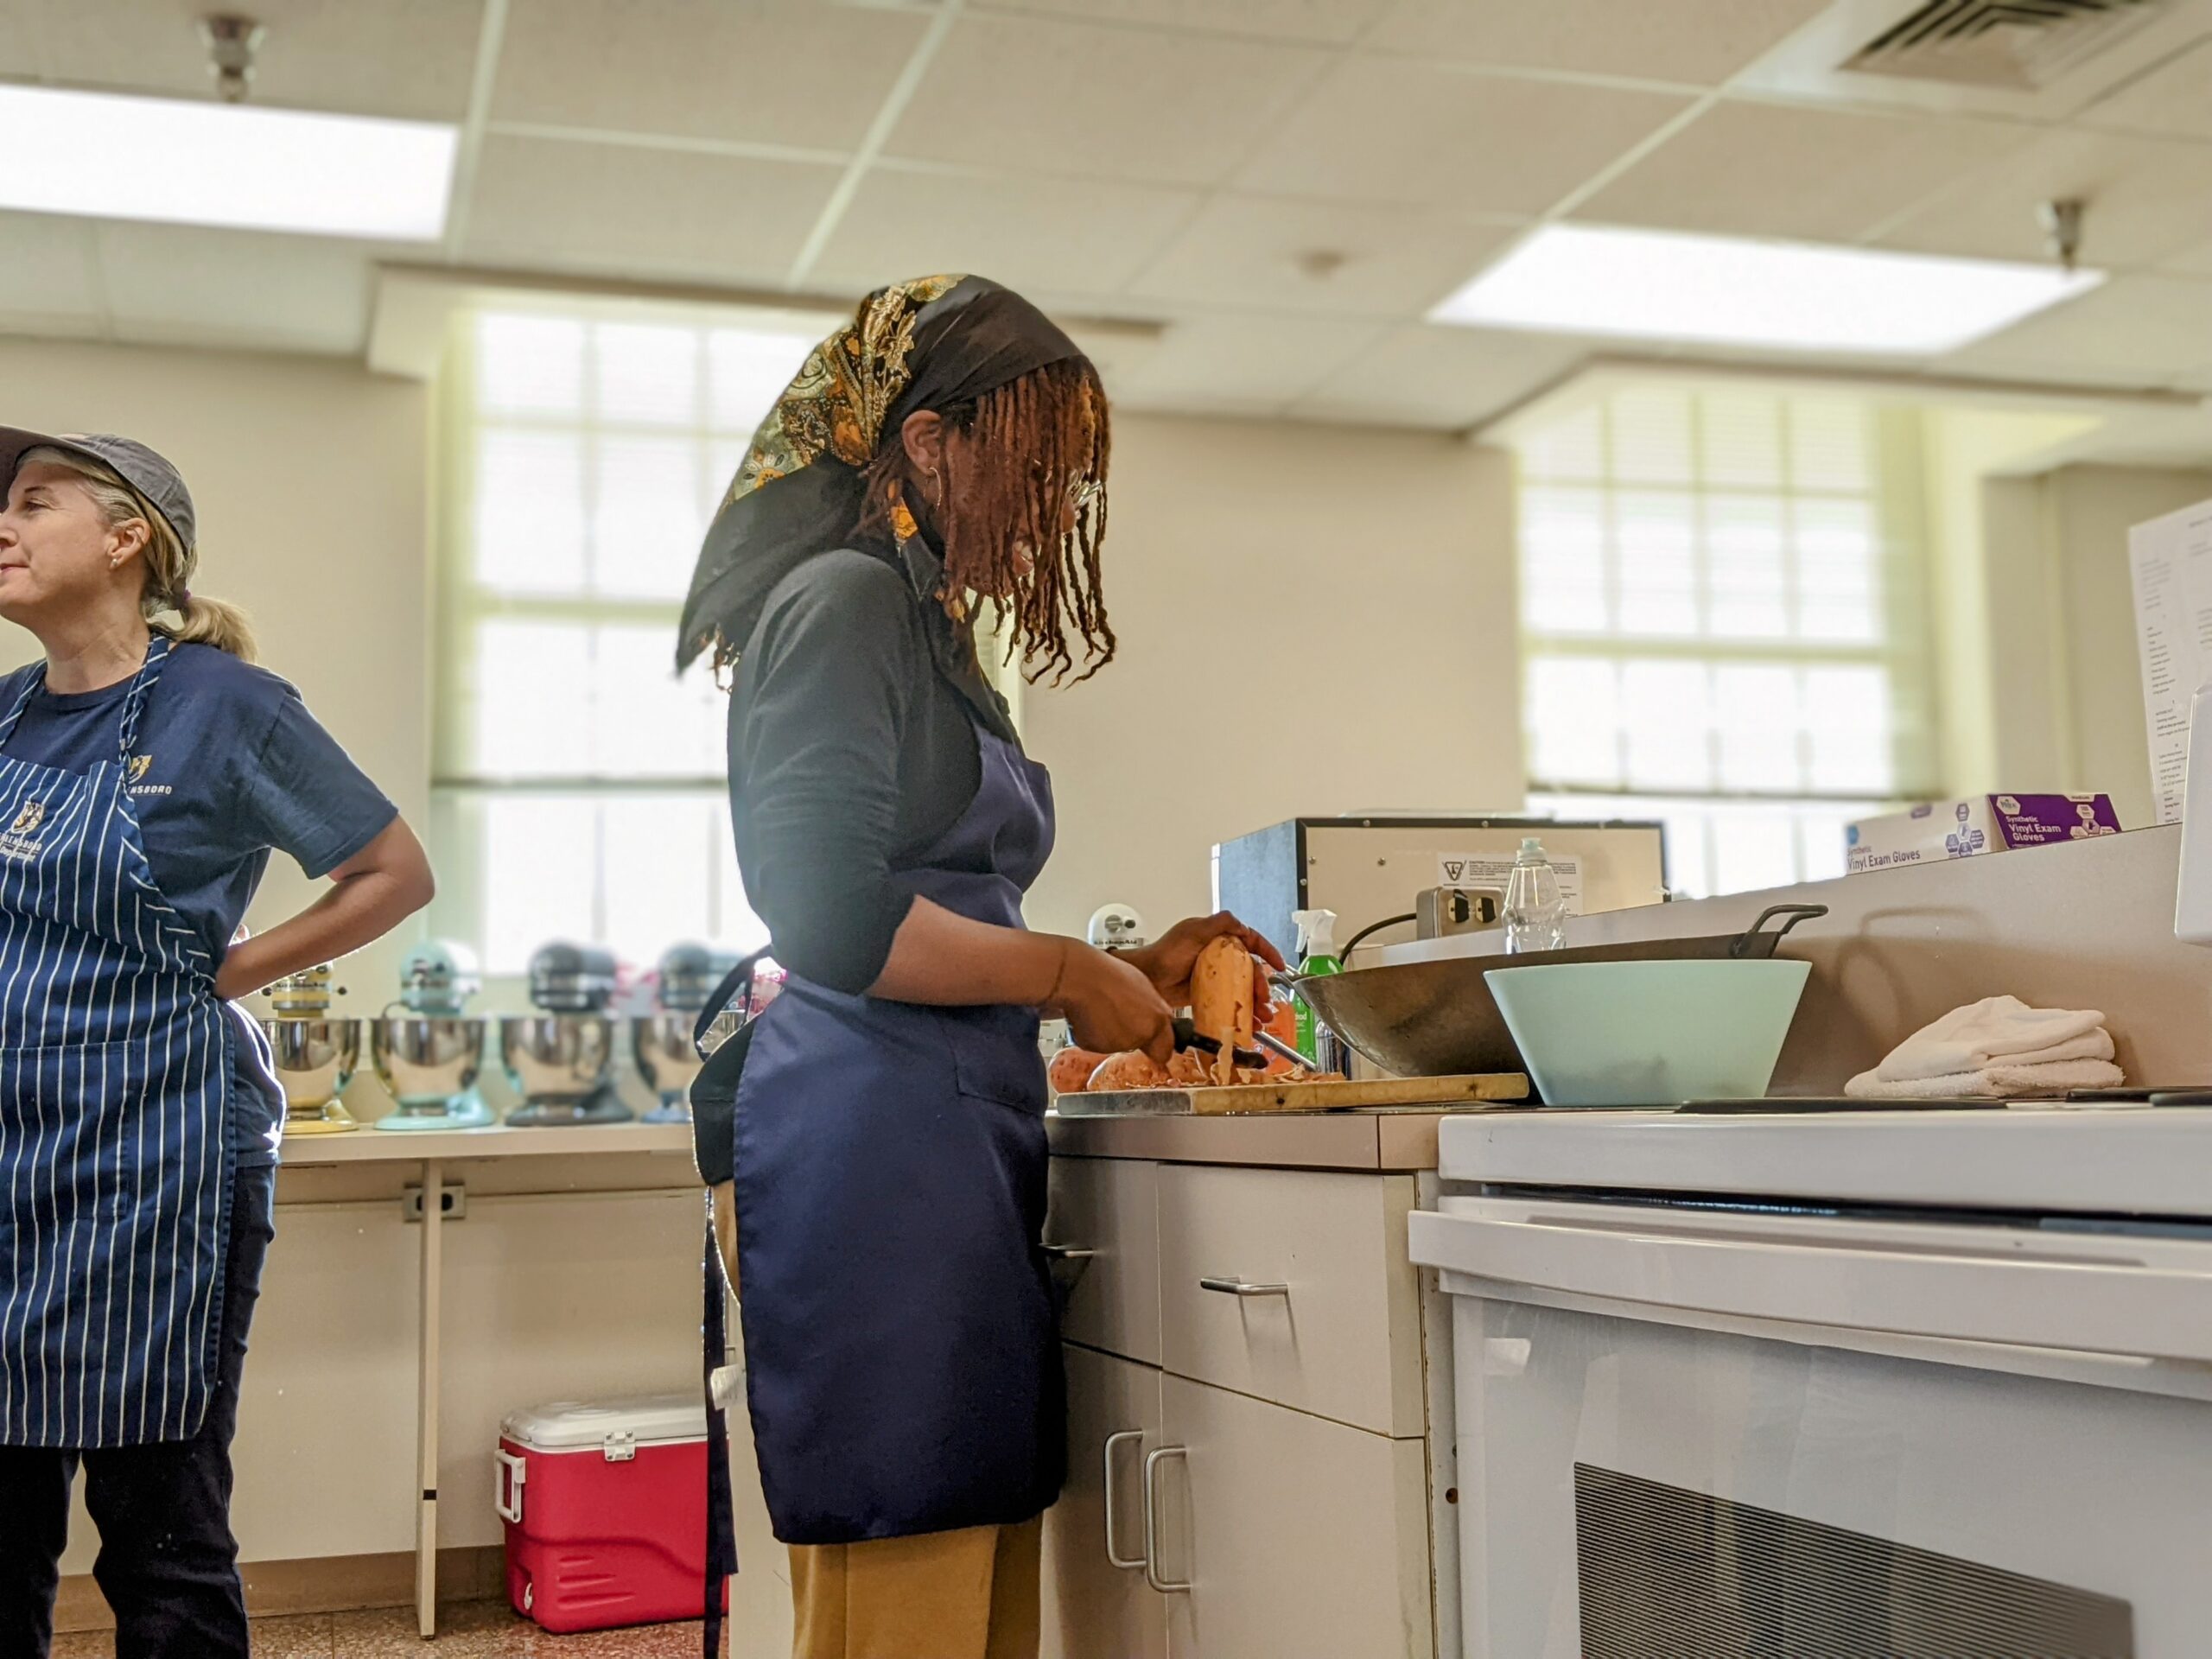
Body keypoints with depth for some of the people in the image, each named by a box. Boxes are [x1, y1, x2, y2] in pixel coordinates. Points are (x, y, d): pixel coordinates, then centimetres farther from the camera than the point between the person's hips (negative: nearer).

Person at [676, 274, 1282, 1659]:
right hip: (873, 1141, -10)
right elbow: (837, 920, -17)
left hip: (948, 1137, 10)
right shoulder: (845, 601, -5)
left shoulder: (927, 628, 24)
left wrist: (1129, 976, 14)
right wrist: (1065, 974, -6)